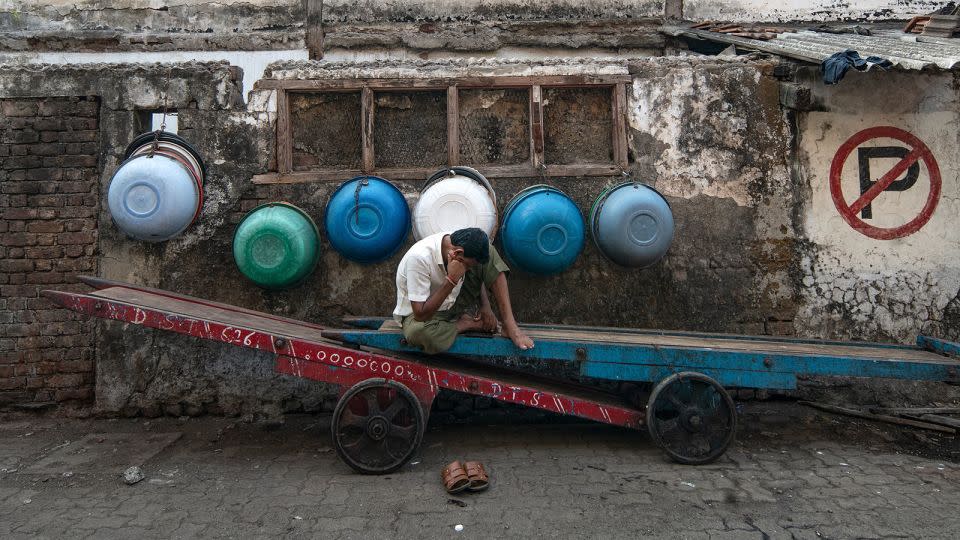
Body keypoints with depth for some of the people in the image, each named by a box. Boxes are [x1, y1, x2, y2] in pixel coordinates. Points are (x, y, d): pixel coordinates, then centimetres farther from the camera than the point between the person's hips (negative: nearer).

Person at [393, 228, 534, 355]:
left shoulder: (460, 245, -15)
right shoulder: (418, 258, -34)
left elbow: (477, 276, 7)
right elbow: (421, 315, -33)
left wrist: (485, 306, -9)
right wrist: (451, 280, -36)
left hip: (453, 303, 5)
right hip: (420, 314, -5)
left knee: (490, 253, -12)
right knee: (420, 333, -43)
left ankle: (510, 327, -15)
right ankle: (468, 324, -12)